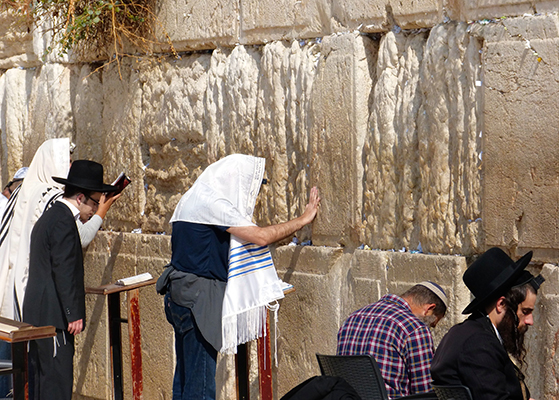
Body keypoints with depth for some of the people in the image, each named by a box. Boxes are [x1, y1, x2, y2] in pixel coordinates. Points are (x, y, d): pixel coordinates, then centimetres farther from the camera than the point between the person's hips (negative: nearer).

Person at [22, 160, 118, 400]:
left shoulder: (48, 217, 19)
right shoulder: (63, 221, -14)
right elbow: (64, 271, -19)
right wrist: (74, 314, -19)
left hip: (37, 314, 11)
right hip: (53, 316, -11)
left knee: (40, 376, 12)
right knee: (57, 379, -11)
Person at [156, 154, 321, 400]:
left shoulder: (196, 198, 15)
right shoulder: (212, 204, -16)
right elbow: (260, 236, -19)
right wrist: (304, 219, -10)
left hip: (182, 293, 10)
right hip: (198, 296, -10)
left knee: (185, 377, 14)